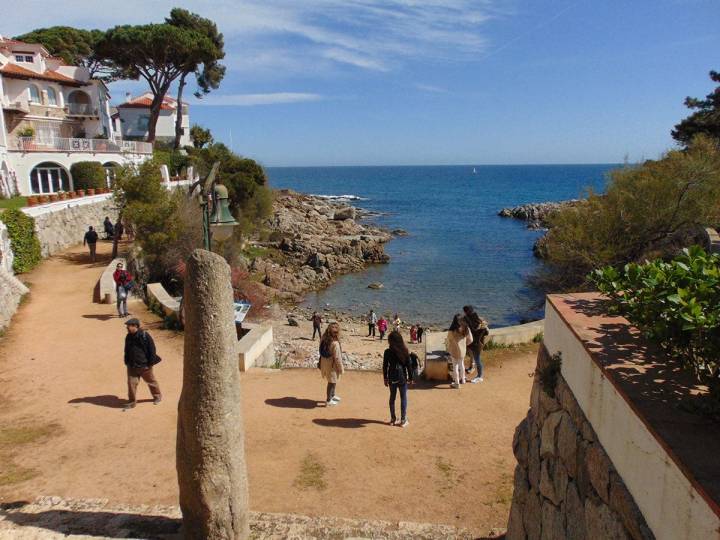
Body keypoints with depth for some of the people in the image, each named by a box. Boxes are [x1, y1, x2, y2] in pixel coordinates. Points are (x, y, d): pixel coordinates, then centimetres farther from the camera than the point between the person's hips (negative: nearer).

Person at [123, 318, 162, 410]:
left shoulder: (145, 336, -17)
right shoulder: (128, 337, 2)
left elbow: (152, 350, -12)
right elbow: (126, 351, 15)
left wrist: (150, 363, -12)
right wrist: (127, 362, 12)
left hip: (144, 365, -5)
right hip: (132, 366, 5)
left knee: (151, 381, 12)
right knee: (131, 383, 3)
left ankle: (157, 396, 33)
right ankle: (132, 402, 16)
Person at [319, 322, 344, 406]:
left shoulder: (323, 340, -7)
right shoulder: (335, 343, -29)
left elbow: (322, 352, 3)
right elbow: (337, 358, -23)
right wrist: (341, 368, -10)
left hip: (324, 364, 7)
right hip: (332, 365, -7)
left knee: (332, 381, 27)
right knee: (332, 382, 12)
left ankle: (332, 395, 46)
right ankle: (328, 401, 26)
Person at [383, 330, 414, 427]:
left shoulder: (387, 352, -7)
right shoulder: (405, 351, -8)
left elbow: (385, 366, -2)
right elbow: (409, 366, -4)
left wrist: (385, 378, 9)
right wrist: (410, 378, 6)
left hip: (392, 378, 1)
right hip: (402, 378, -1)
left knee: (392, 397, 15)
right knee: (403, 398, 7)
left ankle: (393, 419, 21)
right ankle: (403, 420, 9)